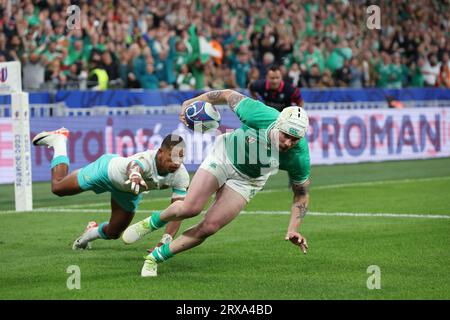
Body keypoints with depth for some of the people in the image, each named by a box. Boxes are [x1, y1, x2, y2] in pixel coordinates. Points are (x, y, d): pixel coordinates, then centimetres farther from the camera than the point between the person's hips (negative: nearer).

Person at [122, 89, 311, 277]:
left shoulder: (299, 156, -29)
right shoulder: (259, 114, -33)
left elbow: (301, 194, -13)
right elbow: (229, 95, -14)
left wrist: (293, 230, -22)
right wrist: (193, 102, -7)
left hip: (246, 181, 1)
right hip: (225, 156, -1)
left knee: (209, 228, -9)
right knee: (190, 208, -16)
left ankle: (155, 258, 8)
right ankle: (152, 222, 18)